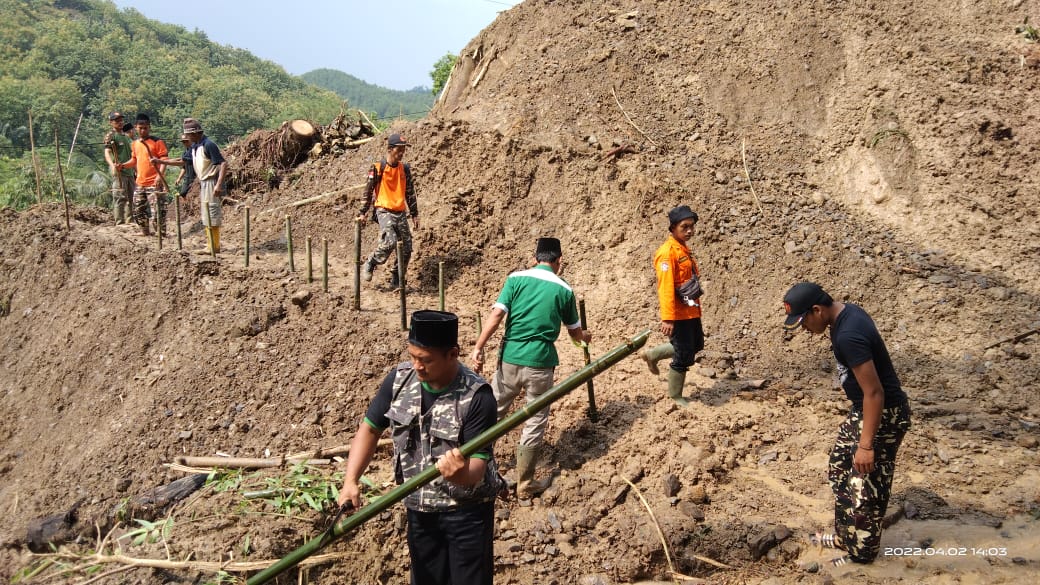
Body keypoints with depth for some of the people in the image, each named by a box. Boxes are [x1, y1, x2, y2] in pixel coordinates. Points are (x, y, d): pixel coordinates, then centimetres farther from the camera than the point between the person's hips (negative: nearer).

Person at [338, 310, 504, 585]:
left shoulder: (477, 396, -23)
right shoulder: (399, 379, -9)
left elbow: (476, 469, -25)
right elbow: (370, 429, 1)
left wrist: (461, 473, -49)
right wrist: (350, 481, -12)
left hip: (467, 510, -4)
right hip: (419, 508, 5)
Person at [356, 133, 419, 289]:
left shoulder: (405, 168, 10)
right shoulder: (377, 168, -4)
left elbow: (410, 192, 16)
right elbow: (368, 191, -1)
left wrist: (415, 214, 16)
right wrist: (362, 213, -2)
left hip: (401, 213, 6)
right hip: (384, 211, -5)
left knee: (406, 249, 0)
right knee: (389, 242, -26)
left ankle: (396, 281, 14)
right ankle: (369, 265, -1)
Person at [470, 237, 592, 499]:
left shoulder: (516, 279, 0)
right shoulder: (564, 290, 2)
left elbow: (496, 314, -12)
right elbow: (574, 332, 14)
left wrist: (478, 347, -14)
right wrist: (585, 337, 36)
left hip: (510, 358, 1)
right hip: (540, 362, -1)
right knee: (535, 422, 11)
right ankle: (525, 484, 19)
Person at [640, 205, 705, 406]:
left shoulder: (684, 248, 10)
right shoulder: (667, 252, -19)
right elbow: (666, 287, -24)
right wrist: (667, 318, -27)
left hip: (691, 311, 9)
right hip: (679, 314, -9)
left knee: (696, 346, 23)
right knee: (684, 357, 2)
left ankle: (652, 354, 35)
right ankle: (675, 396, 22)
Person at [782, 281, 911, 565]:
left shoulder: (848, 336, -31)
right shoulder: (846, 312, 1)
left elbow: (874, 393, -28)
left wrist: (866, 445, -23)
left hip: (883, 414, -11)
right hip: (863, 408, 11)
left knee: (865, 487, 4)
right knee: (839, 470, 20)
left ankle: (862, 553, 22)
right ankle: (846, 536, 35)